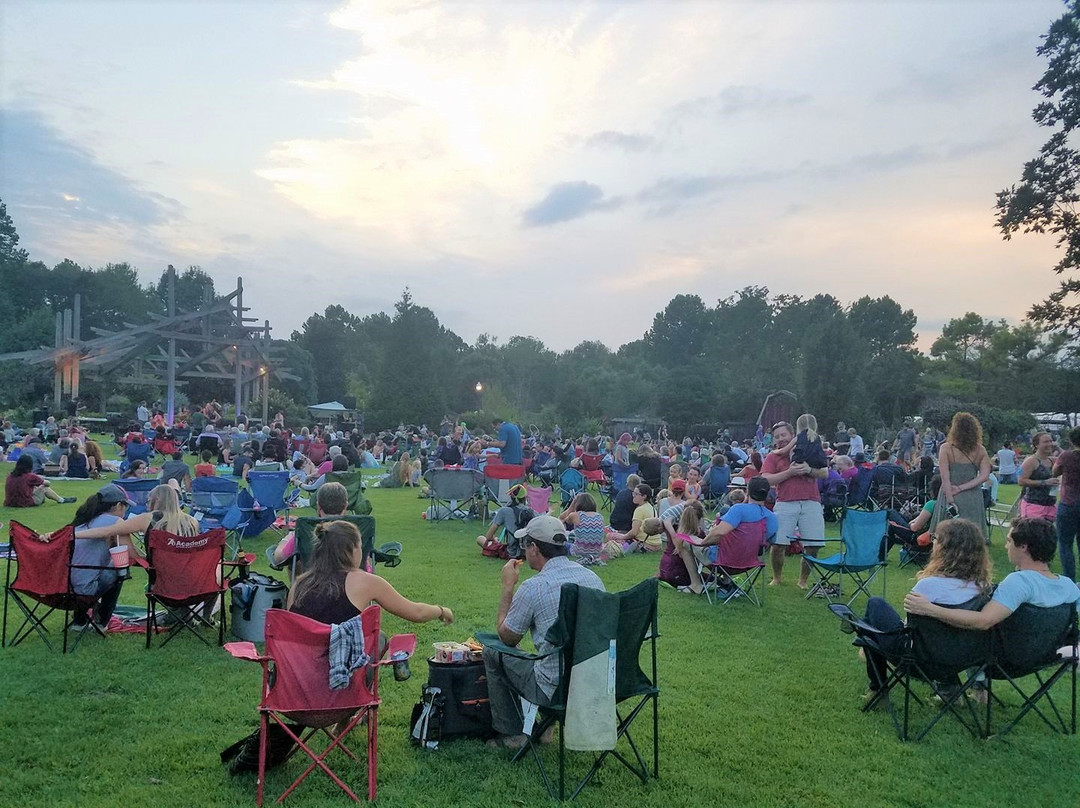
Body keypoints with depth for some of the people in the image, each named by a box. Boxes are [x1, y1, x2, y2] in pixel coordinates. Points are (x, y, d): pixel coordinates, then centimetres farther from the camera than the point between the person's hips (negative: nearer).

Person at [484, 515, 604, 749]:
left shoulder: (533, 587, -16)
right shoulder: (592, 576, 3)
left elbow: (506, 638, 0)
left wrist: (508, 587, 7)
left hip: (556, 691, -6)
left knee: (493, 652, 13)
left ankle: (510, 734, 19)